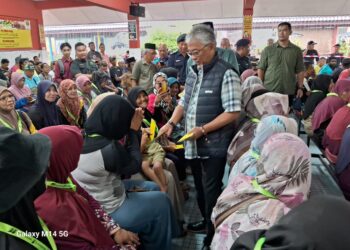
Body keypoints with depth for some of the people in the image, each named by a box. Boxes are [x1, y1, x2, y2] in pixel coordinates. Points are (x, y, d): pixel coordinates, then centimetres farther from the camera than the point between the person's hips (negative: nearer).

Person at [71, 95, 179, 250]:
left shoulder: (84, 138, -6)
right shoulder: (109, 149, -31)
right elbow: (134, 166, -13)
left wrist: (131, 132, -3)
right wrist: (133, 131, -9)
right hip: (109, 213, -8)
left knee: (152, 188, 18)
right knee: (161, 201, 8)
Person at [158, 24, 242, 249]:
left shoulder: (226, 73, -13)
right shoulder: (193, 71, 10)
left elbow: (233, 112, -17)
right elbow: (184, 102, 16)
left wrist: (203, 130, -21)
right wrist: (171, 123, 1)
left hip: (214, 145, -7)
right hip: (193, 144, 7)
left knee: (211, 189, 4)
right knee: (200, 186, 20)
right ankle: (206, 220, 41)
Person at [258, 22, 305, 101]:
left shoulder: (296, 50, 7)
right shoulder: (268, 50, 3)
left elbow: (300, 71, 7)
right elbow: (261, 69, 3)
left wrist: (300, 87, 0)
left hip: (288, 92, 1)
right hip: (269, 90, -1)